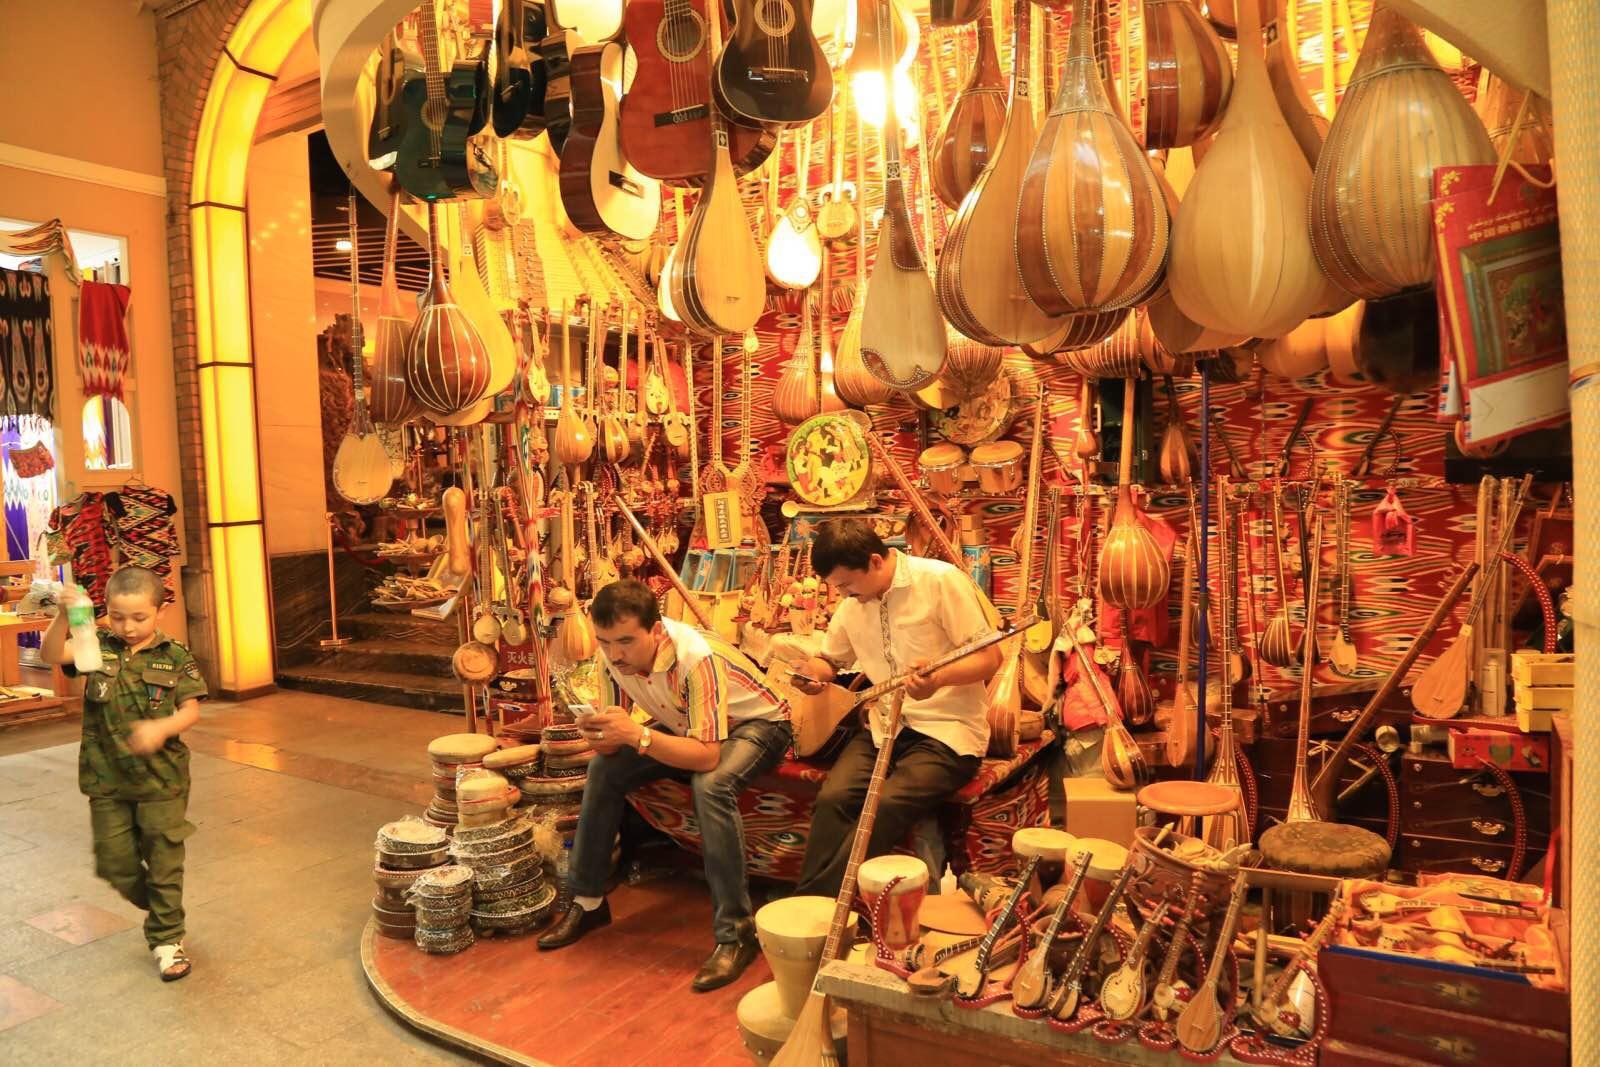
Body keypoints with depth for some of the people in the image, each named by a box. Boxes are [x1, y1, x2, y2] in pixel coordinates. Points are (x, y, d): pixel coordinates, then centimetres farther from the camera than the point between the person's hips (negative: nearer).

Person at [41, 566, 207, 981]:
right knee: (114, 863, 13)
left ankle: (167, 938, 23)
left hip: (161, 779, -2)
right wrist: (64, 616, -35)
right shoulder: (98, 647, -2)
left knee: (164, 862, 7)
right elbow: (52, 654, -19)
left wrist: (162, 728, -28)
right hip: (107, 780, 3)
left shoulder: (174, 656, -7)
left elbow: (191, 709, -8)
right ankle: (160, 910, 41)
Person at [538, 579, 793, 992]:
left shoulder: (696, 658, -38)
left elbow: (707, 756, -39)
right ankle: (586, 901, 9)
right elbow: (613, 740, -8)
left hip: (756, 723, -7)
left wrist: (636, 734, -47)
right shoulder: (613, 655, -17)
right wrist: (603, 733, -32)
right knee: (604, 769, -8)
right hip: (685, 725, 7)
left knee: (711, 786, -36)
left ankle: (735, 933, -24)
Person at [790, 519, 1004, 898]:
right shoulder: (851, 602, 8)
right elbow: (832, 658, 23)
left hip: (948, 728, -5)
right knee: (833, 797, -22)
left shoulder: (941, 580, -11)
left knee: (887, 804, -29)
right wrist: (814, 671, -2)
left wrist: (939, 678, -31)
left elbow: (989, 658, -11)